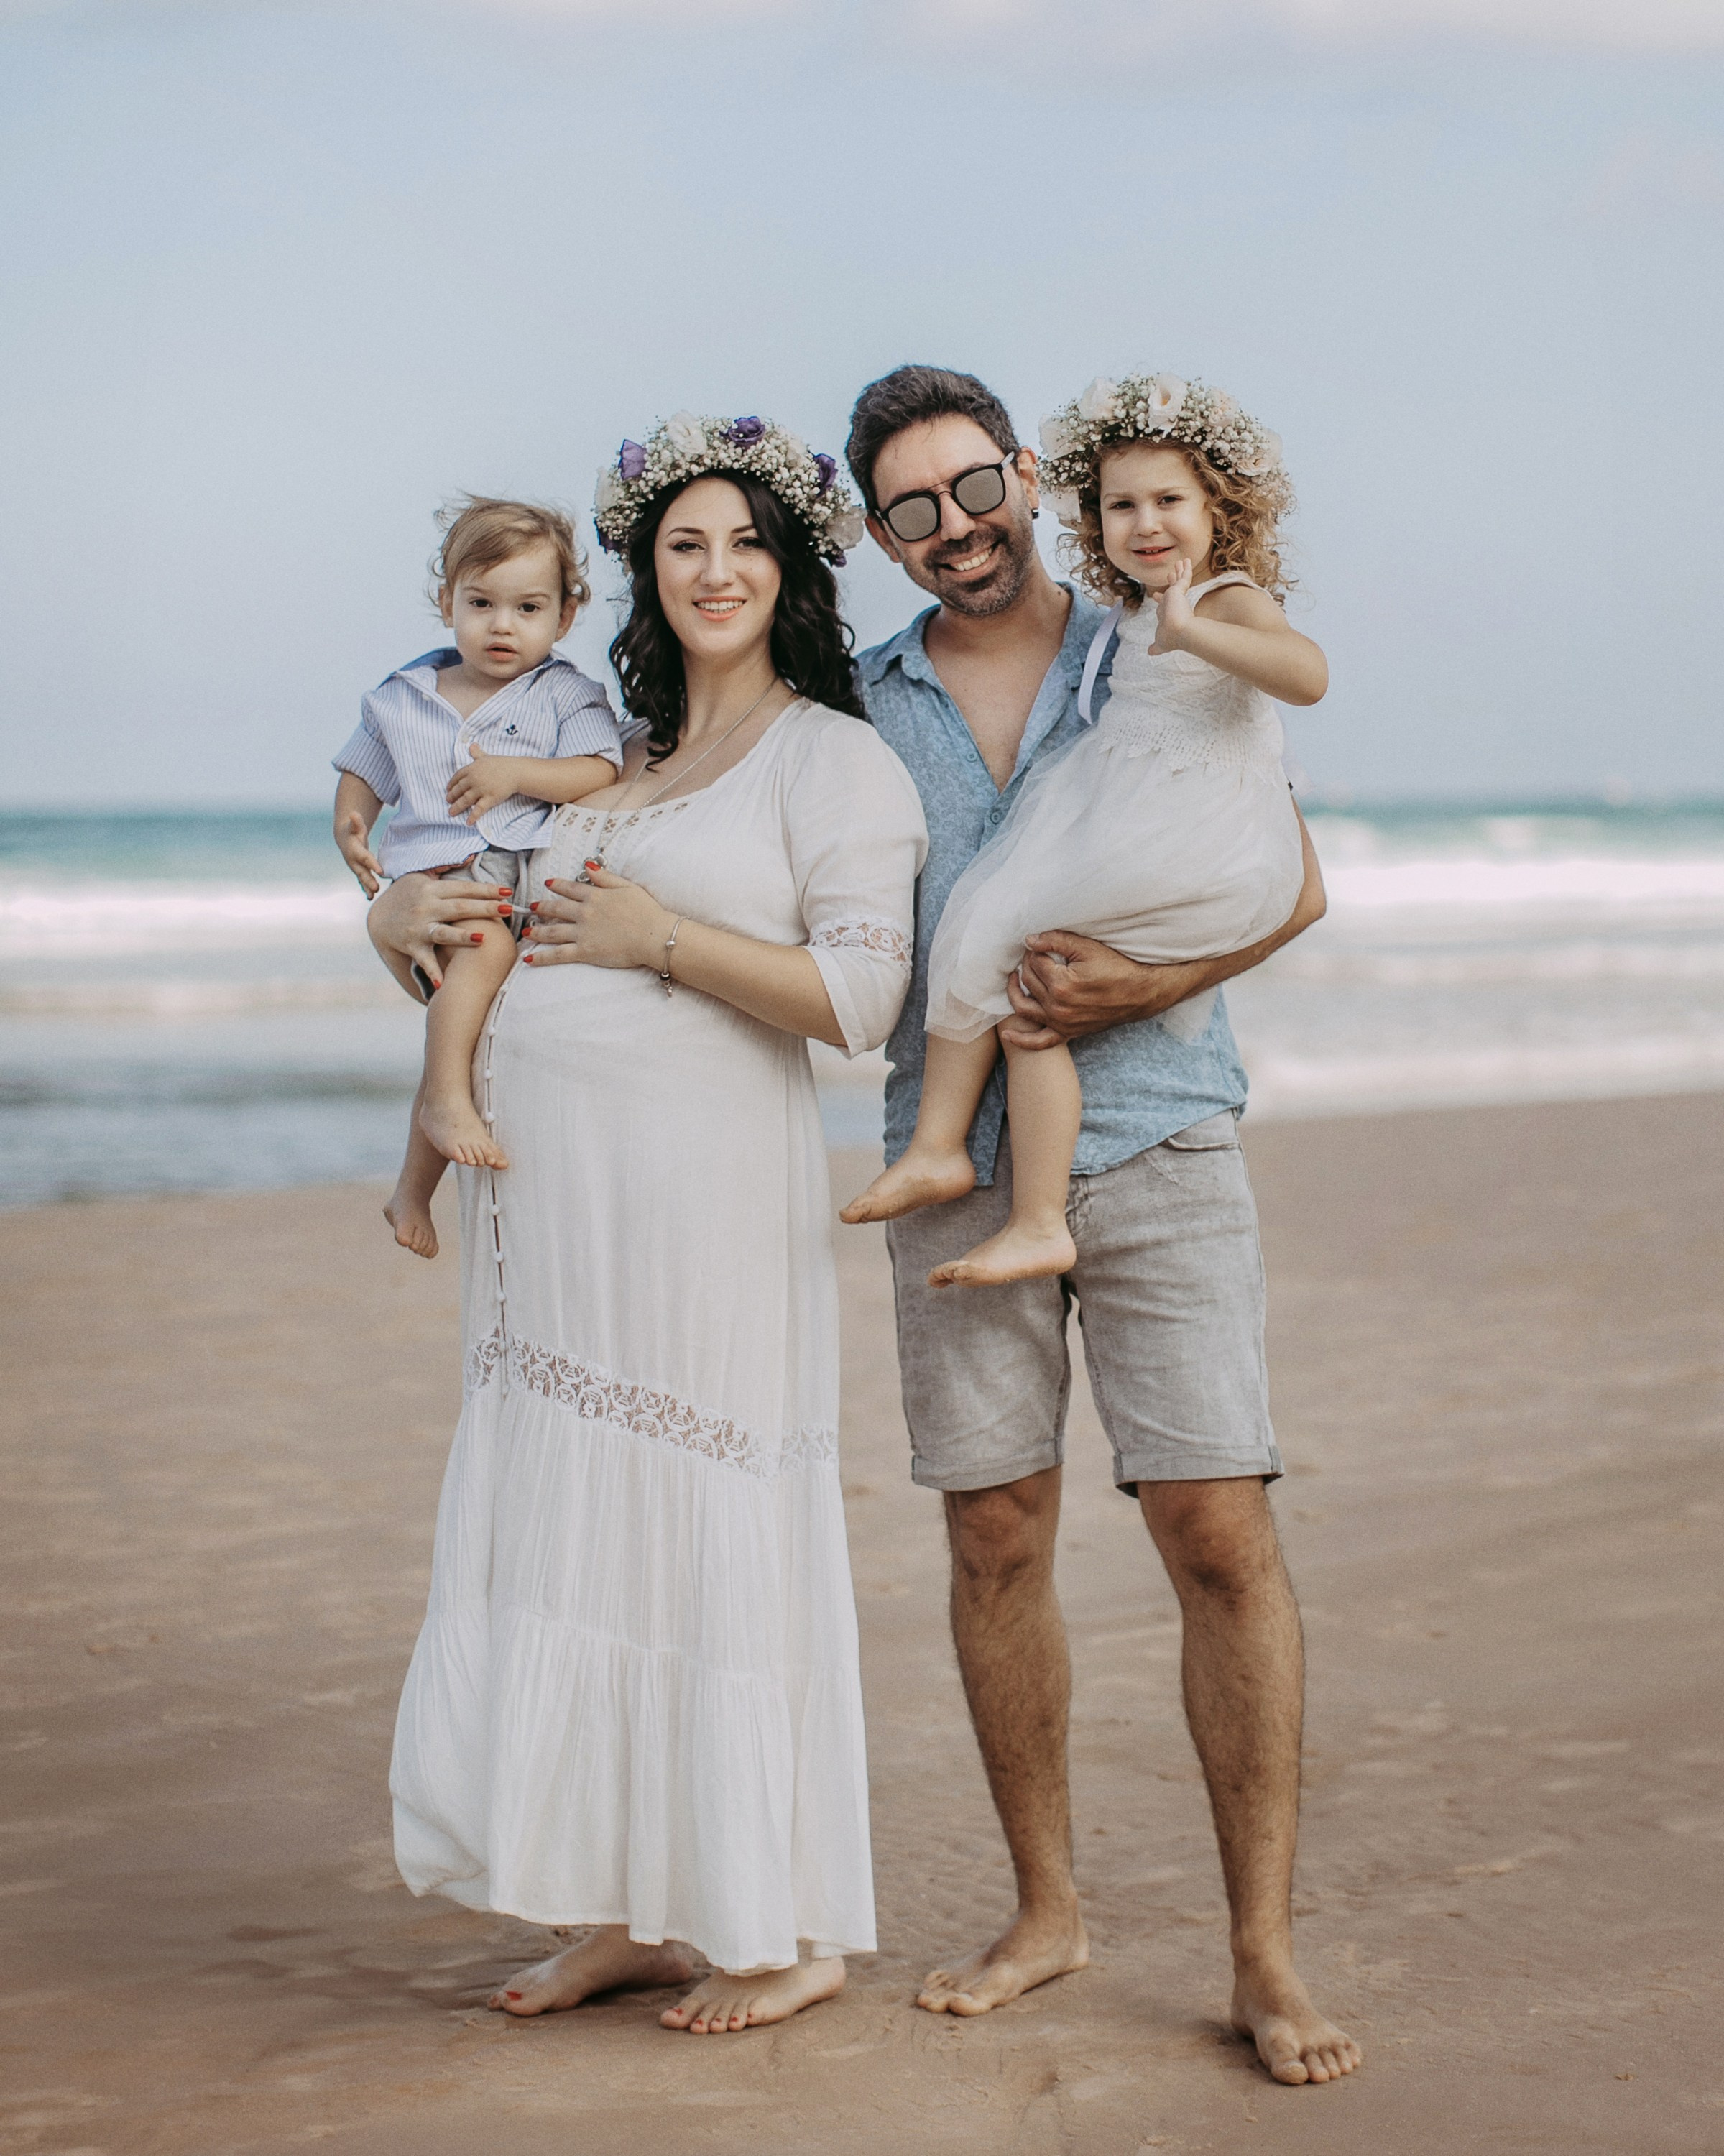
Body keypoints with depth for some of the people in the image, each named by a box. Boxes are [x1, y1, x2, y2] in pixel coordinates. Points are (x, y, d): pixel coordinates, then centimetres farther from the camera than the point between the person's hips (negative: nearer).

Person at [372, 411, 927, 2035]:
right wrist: (418, 915, 10)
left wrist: (659, 939, -13)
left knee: (715, 1530, -3)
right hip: (549, 1199, 7)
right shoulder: (608, 757, 18)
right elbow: (417, 899, 32)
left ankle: (787, 1930, 9)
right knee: (570, 1523, 7)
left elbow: (859, 995, -12)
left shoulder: (833, 756, 0)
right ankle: (631, 1910, 18)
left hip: (705, 1195, -7)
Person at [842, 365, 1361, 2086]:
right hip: (960, 1169, 2)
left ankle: (1265, 1953, -1)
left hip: (1153, 1147, -2)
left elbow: (1291, 886, 3)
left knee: (1218, 1533, -8)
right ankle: (1045, 1909, 20)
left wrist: (1150, 985, -15)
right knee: (994, 1542, 5)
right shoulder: (861, 704, 10)